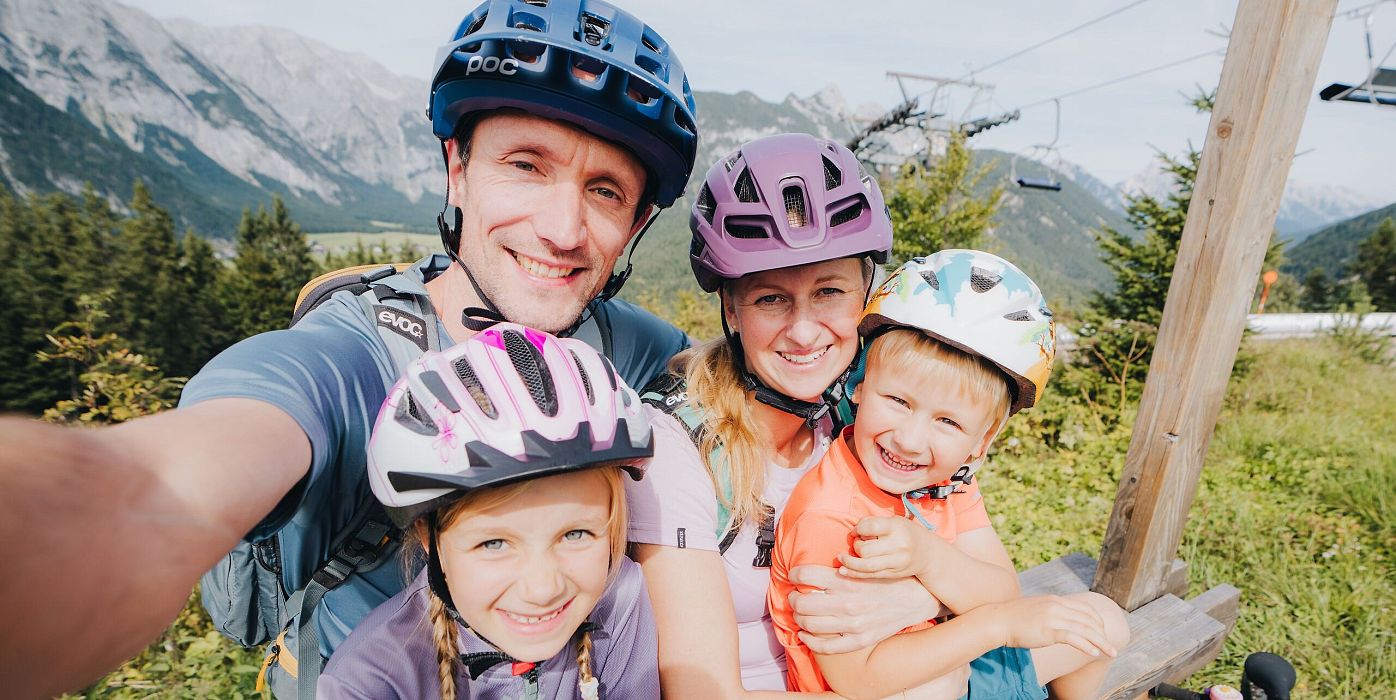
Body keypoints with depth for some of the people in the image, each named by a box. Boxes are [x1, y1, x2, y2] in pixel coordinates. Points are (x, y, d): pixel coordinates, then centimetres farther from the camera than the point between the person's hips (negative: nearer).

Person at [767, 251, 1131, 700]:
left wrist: (929, 556, -35)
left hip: (945, 662, 7)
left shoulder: (948, 478, -8)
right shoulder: (828, 518, -32)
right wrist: (999, 623, -28)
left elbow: (1004, 594, -13)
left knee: (1102, 620, 14)